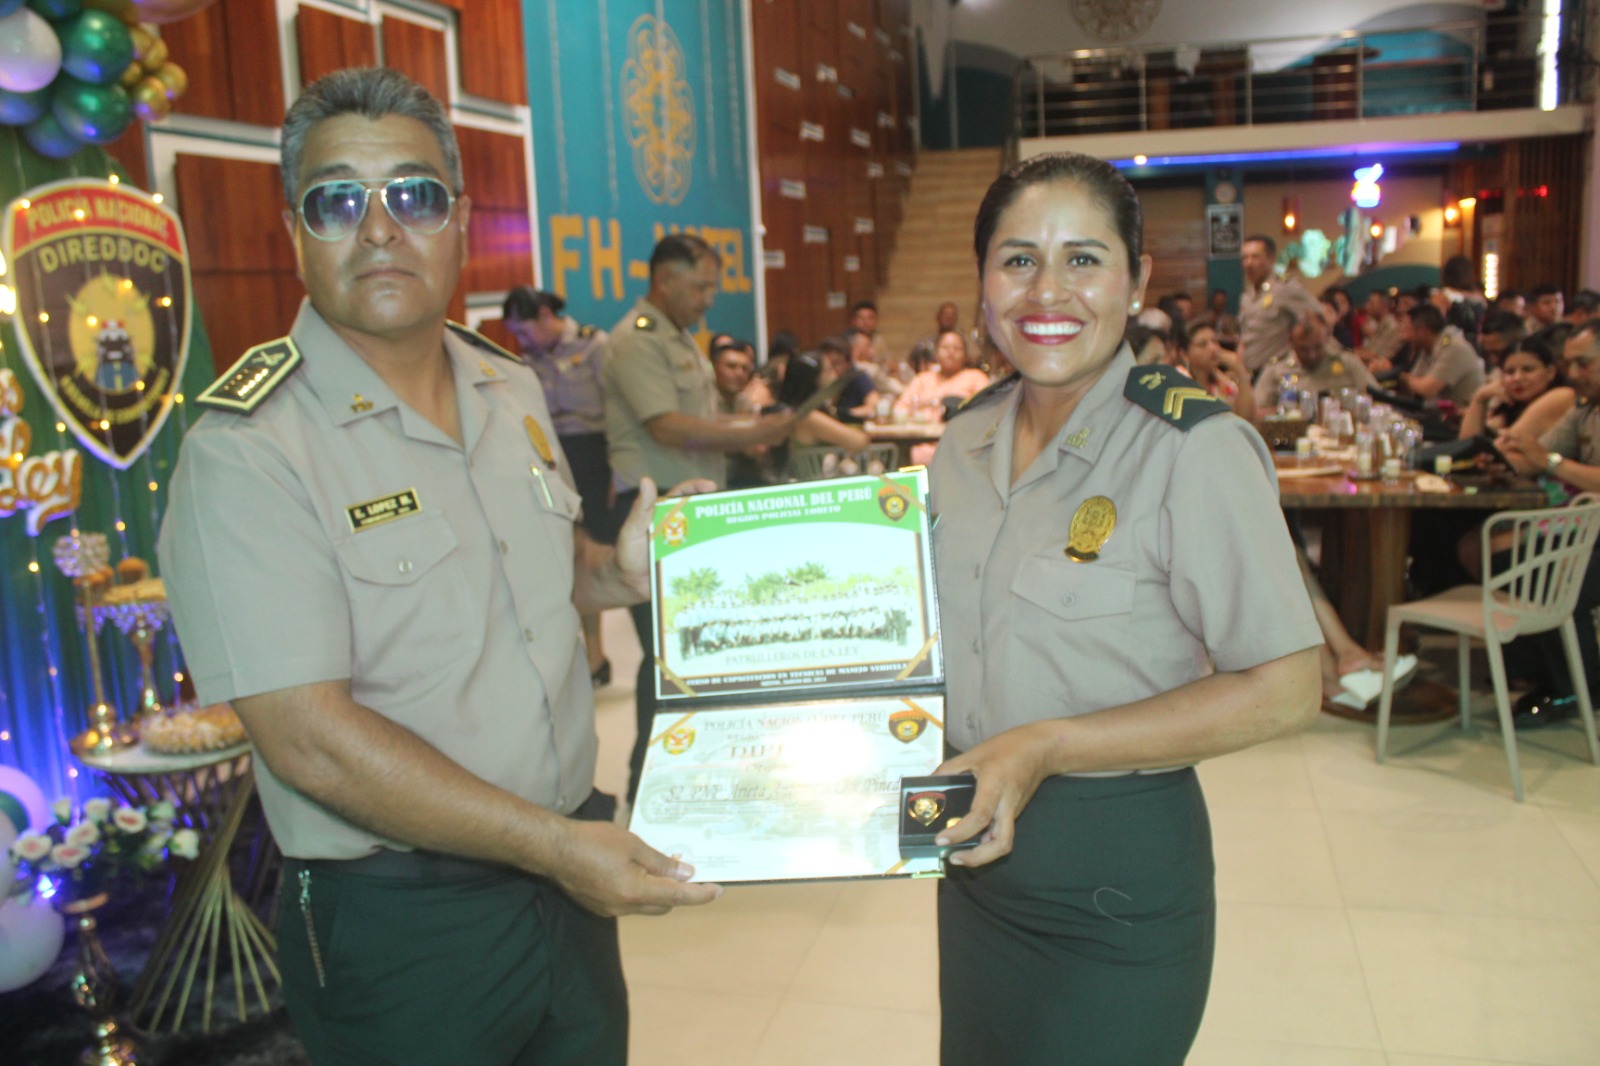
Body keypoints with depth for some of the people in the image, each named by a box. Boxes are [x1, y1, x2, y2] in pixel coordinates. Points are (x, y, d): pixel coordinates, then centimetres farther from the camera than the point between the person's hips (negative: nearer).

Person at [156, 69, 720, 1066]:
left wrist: (618, 578, -2)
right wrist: (553, 843, -22)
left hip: (571, 875, 7)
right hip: (398, 928, -6)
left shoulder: (514, 392, 5)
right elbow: (312, 741, -22)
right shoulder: (247, 451, -18)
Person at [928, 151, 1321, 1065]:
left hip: (1117, 866, -6)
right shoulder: (966, 442, 2)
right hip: (978, 849, 6)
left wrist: (1049, 747, -24)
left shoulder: (1194, 448, -18)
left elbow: (1286, 690, -19)